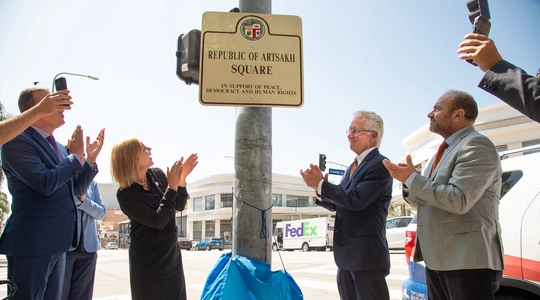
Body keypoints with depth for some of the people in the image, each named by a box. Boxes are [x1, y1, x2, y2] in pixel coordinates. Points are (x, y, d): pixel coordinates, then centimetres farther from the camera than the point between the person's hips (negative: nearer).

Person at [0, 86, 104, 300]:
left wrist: (90, 158, 4)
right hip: (31, 242, -8)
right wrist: (75, 156, -12)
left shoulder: (58, 147, 14)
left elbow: (76, 189, 17)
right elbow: (45, 183, -24)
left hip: (57, 243, 9)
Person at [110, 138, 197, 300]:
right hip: (148, 259, -5)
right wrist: (172, 187, -25)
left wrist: (181, 179, -13)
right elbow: (158, 221, -25)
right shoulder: (125, 194, -19)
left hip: (172, 252, 6)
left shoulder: (157, 174, -3)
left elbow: (179, 206, 2)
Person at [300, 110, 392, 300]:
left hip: (366, 253, -9)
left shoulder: (380, 164, -13)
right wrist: (319, 188, -5)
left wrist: (321, 184, -18)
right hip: (346, 255, 9)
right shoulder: (353, 166, 15)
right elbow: (338, 204, 14)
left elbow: (356, 199, -25)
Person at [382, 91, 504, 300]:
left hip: (468, 261, -9)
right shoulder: (444, 151, 18)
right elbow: (423, 201, 19)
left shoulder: (476, 146, -11)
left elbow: (459, 200, -24)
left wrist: (412, 179, -16)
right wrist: (407, 179, -1)